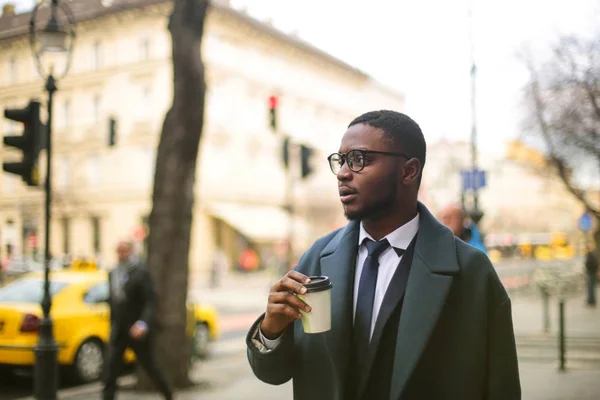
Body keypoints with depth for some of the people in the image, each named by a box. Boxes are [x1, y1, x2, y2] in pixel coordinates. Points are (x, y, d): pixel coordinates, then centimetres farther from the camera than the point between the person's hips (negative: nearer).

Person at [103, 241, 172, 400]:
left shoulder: (141, 272, -12)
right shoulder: (113, 273, 9)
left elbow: (150, 302, -18)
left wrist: (143, 324, -31)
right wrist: (113, 325, 16)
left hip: (137, 329, -5)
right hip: (118, 330, 5)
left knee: (149, 366, 9)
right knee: (111, 367, -5)